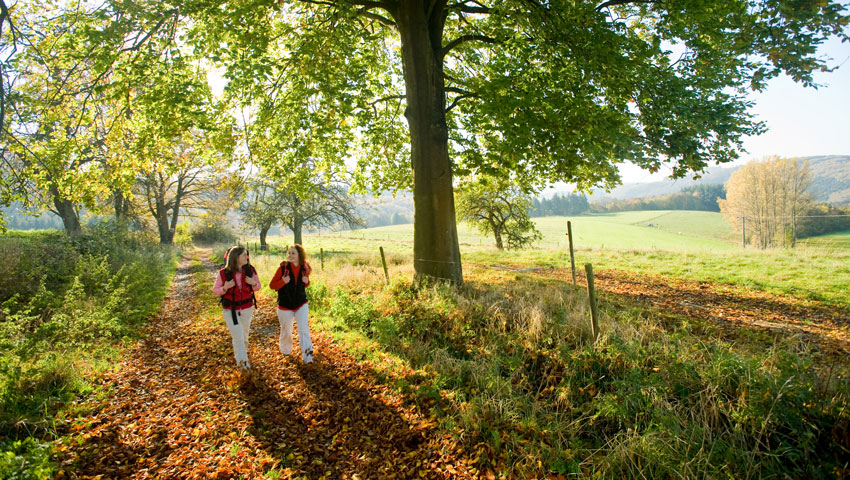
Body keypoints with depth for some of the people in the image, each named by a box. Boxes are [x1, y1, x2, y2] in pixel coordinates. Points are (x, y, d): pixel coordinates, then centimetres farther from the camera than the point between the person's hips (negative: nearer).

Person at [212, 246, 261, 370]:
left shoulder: (250, 270, -11)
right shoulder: (223, 273, -17)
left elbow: (258, 286, 2)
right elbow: (215, 290, -6)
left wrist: (253, 283, -21)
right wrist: (225, 287, -26)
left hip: (247, 308, 3)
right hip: (230, 310, -3)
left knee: (244, 333, 21)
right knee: (237, 337, -2)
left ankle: (240, 350, 51)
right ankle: (242, 360, 18)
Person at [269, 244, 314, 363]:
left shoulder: (304, 268, -4)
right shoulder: (283, 267, -13)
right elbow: (272, 285, -9)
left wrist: (306, 281, -10)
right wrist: (283, 281, -28)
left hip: (301, 304, 1)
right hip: (285, 305, -1)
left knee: (304, 329, -7)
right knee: (286, 330, 16)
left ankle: (307, 356, -5)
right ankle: (286, 350, 41)